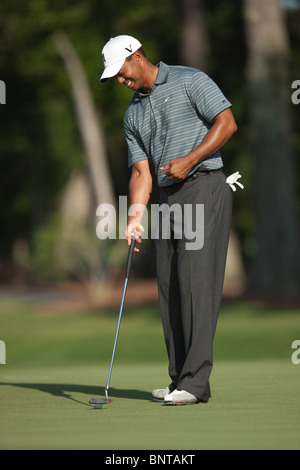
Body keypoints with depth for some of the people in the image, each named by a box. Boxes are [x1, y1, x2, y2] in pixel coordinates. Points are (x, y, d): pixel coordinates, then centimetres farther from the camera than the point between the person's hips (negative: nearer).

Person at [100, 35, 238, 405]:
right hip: (168, 198, 8)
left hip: (204, 188, -8)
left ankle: (195, 381, -17)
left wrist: (189, 160, -17)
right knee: (170, 289, 5)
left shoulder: (189, 81, -2)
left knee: (196, 281, -14)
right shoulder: (133, 114, 18)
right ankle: (180, 379, 9)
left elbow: (226, 122, -9)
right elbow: (141, 170, 12)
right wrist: (136, 216, -3)